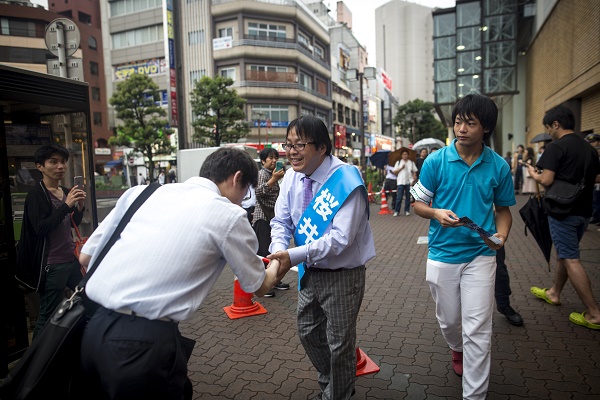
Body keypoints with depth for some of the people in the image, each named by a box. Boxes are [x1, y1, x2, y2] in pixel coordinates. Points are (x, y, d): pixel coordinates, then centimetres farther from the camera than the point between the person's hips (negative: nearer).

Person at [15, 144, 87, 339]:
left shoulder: (66, 191, 9)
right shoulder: (36, 195, -11)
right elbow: (40, 228, -23)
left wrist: (79, 206, -2)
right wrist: (66, 205, -26)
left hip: (72, 258, 8)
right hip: (52, 265, -7)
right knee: (48, 316, 0)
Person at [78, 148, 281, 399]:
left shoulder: (140, 192, 10)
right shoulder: (229, 215, -3)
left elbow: (85, 258, 16)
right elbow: (260, 287, 11)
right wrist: (276, 264, 33)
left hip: (93, 331, 6)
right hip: (147, 342, -6)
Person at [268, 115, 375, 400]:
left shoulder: (346, 180, -24)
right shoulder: (291, 177, -4)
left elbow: (341, 237, -29)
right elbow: (281, 220, 0)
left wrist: (294, 256, -32)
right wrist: (279, 251, -21)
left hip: (342, 275, -7)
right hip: (310, 271, 7)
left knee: (339, 344, 9)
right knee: (308, 334, 23)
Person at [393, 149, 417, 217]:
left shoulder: (411, 162, 11)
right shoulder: (398, 162, 9)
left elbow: (414, 171, 7)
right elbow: (394, 172, 3)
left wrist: (414, 179, -5)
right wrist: (401, 168, -9)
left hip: (409, 182, 2)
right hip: (400, 182, -1)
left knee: (408, 197, 6)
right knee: (399, 197, -5)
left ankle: (407, 210, 13)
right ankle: (396, 211, -1)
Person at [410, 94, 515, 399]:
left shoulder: (499, 166, -4)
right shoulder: (435, 161, -7)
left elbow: (503, 209, 8)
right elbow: (418, 203, 1)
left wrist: (501, 235, -12)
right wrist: (436, 214, -20)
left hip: (480, 255, 0)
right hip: (442, 254, 1)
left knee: (477, 331, 0)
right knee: (448, 320, 20)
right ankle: (457, 349, 54)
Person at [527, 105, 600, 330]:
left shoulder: (556, 147, -14)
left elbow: (546, 180, -21)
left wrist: (533, 174, -1)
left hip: (562, 210, -8)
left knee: (571, 259, -3)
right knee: (564, 252, 20)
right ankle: (554, 293, 35)